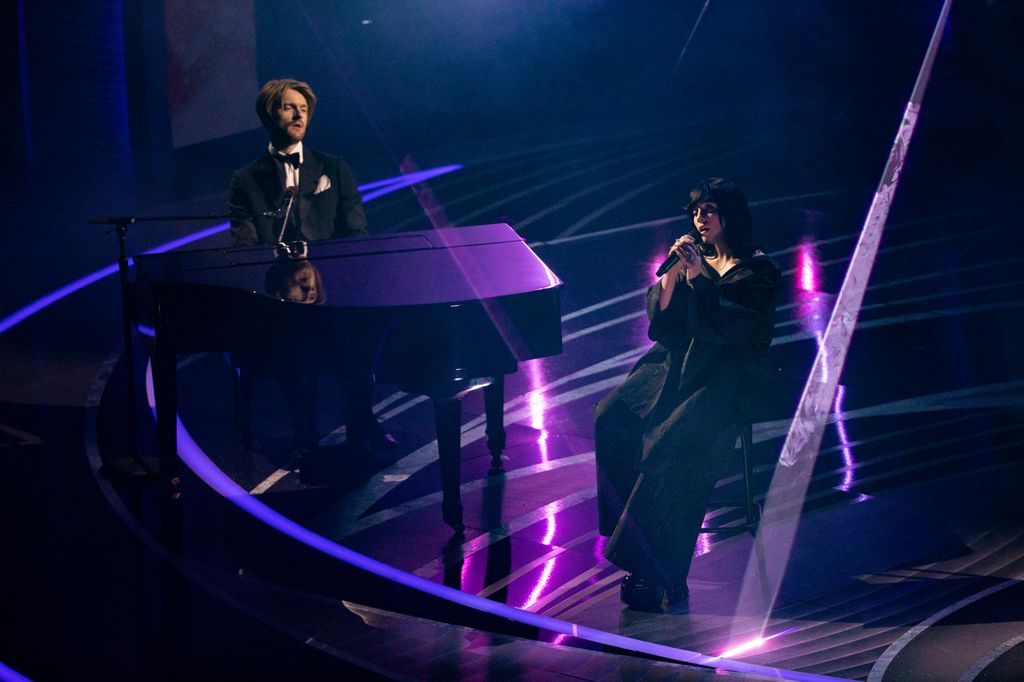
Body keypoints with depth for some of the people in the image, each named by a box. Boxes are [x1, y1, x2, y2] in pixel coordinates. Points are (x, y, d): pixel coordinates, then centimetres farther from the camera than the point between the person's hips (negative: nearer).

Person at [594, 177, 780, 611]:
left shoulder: (757, 271, -2)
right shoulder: (693, 256, 16)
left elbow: (737, 327, -15)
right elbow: (658, 315, 12)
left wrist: (699, 279, -16)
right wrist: (672, 273, -4)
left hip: (726, 374, -7)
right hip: (677, 361, 7)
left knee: (672, 446, -29)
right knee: (612, 417, -17)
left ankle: (655, 569, -28)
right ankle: (627, 528, -11)